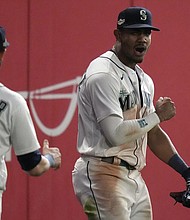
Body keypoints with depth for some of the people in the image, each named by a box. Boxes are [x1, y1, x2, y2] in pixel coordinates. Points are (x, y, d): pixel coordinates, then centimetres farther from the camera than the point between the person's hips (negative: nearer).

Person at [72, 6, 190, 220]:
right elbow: (116, 134, -21)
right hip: (102, 176, -9)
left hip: (135, 177, 9)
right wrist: (157, 115, -9)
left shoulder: (144, 80, 17)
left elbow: (154, 134, 22)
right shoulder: (102, 75, -12)